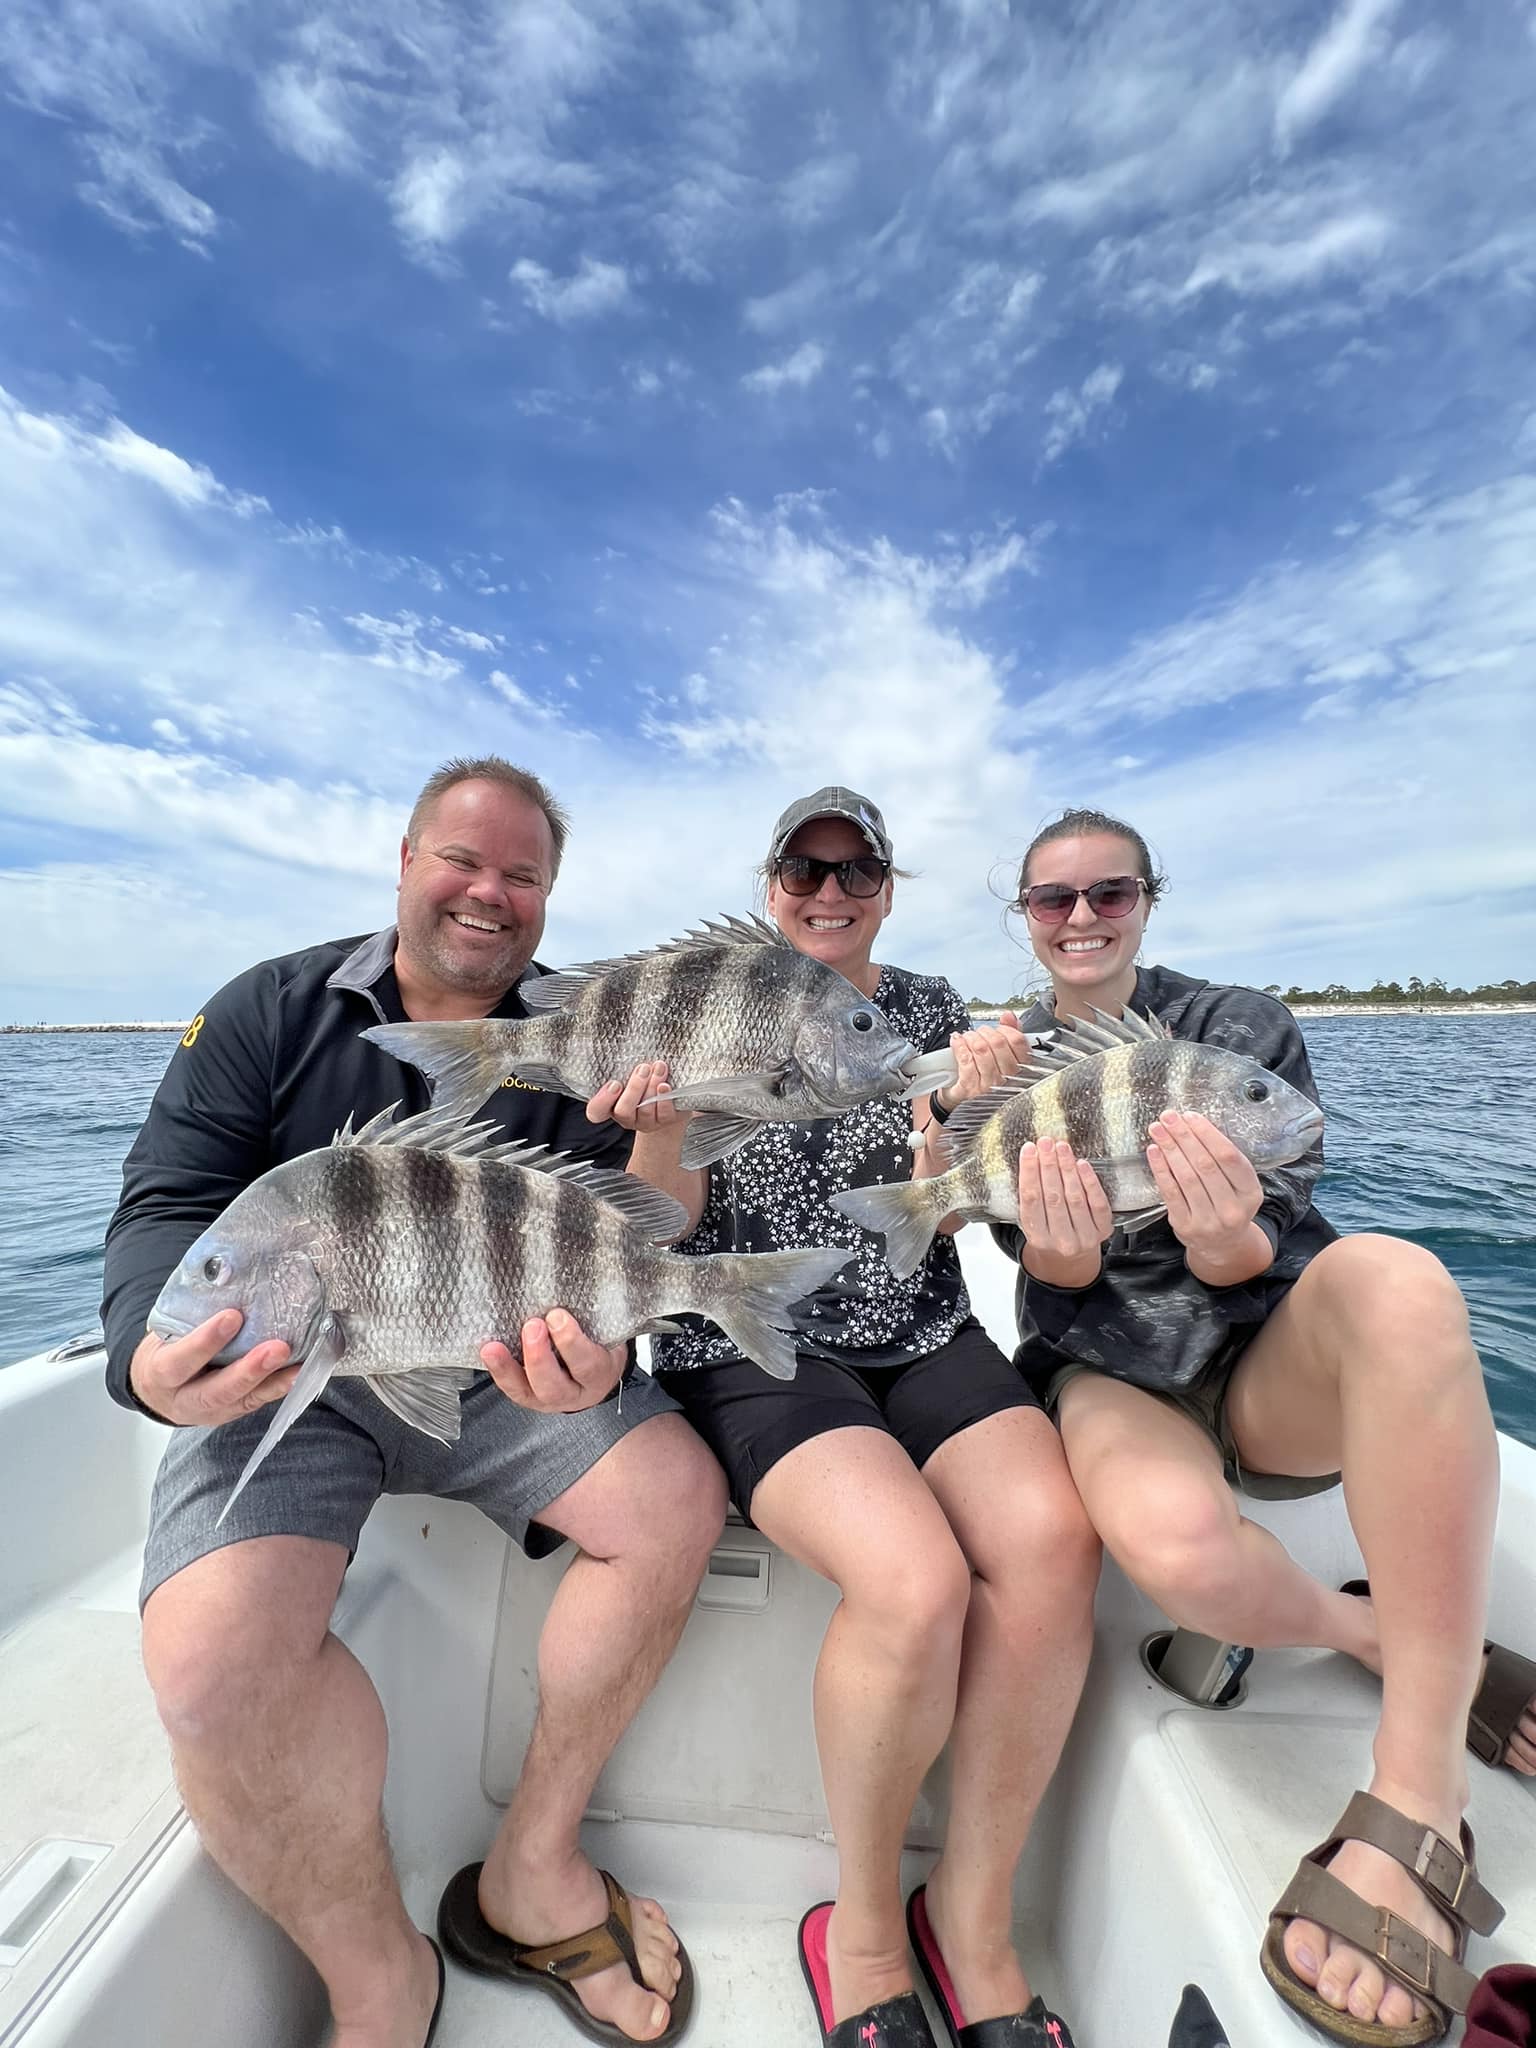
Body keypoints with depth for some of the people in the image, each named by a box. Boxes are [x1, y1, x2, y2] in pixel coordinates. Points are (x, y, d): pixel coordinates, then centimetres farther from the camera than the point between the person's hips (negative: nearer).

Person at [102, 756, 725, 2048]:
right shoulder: (274, 1009, 0)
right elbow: (169, 1201, -4)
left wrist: (592, 1344, -28)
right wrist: (153, 1348, -25)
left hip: (495, 1366, 2)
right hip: (286, 1370, -1)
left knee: (678, 1496, -15)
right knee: (216, 1648, -26)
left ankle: (533, 1868, 7)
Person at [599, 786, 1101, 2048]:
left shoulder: (929, 1006, 11)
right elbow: (670, 1219, 0)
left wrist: (962, 1110, -17)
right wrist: (664, 1119, -20)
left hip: (924, 1337, 3)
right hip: (753, 1344, -3)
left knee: (1051, 1540, -24)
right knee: (917, 1582, -26)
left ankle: (975, 1922, 2)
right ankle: (863, 1925, 5)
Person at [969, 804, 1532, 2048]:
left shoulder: (1245, 1025, 6)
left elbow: (1287, 1233, -5)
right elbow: (1050, 1280, -2)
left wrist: (1234, 1248, -30)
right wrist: (1057, 1260, -27)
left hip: (1275, 1361, 1)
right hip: (1107, 1366, 0)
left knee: (1395, 1278, -34)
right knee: (1176, 1545, -35)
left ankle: (1418, 1805, -23)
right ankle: (1382, 1637, -1)